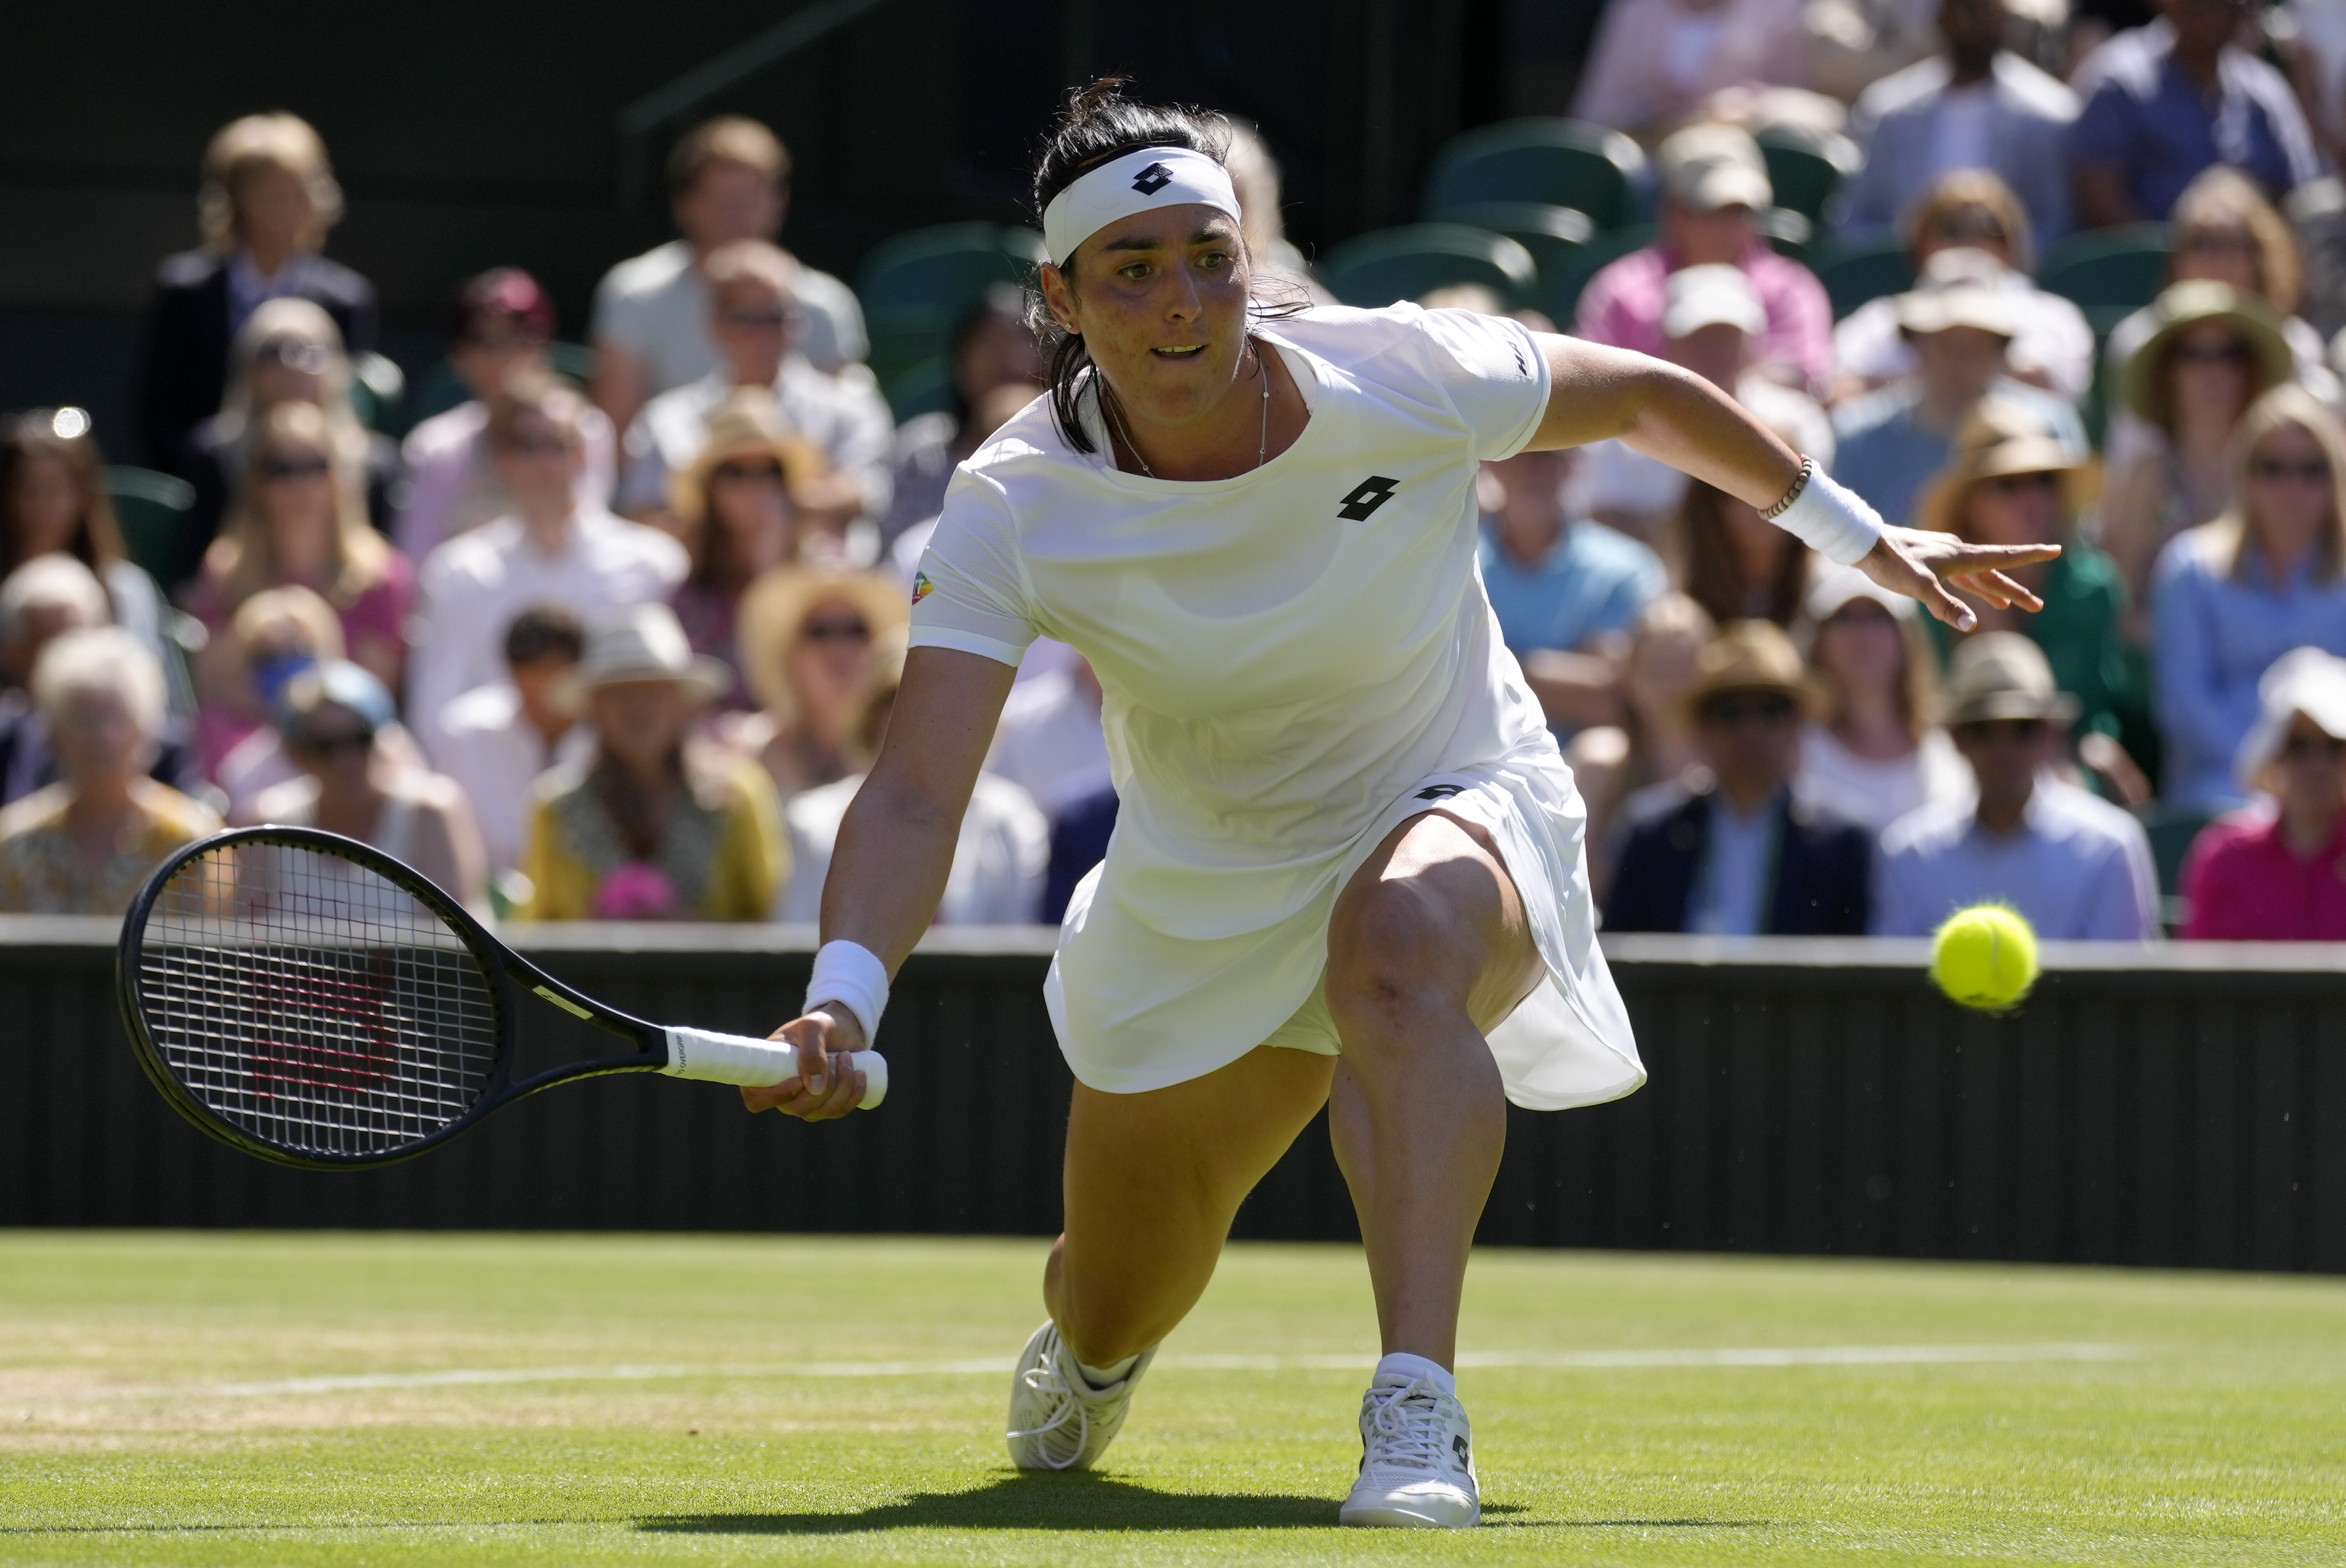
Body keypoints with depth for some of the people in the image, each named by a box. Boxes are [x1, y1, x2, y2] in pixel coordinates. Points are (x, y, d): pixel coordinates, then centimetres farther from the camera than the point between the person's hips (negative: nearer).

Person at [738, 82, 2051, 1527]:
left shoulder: (1403, 378, -22)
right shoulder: (1016, 511, -23)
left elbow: (1645, 397, -3)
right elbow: (915, 797, -31)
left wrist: (1858, 536, 6)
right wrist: (845, 997, -48)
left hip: (1457, 811, -2)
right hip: (1199, 902, 2)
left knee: (1396, 938, -42)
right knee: (1114, 1322, 16)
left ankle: (1419, 1413, -49)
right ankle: (1094, 1341, 58)